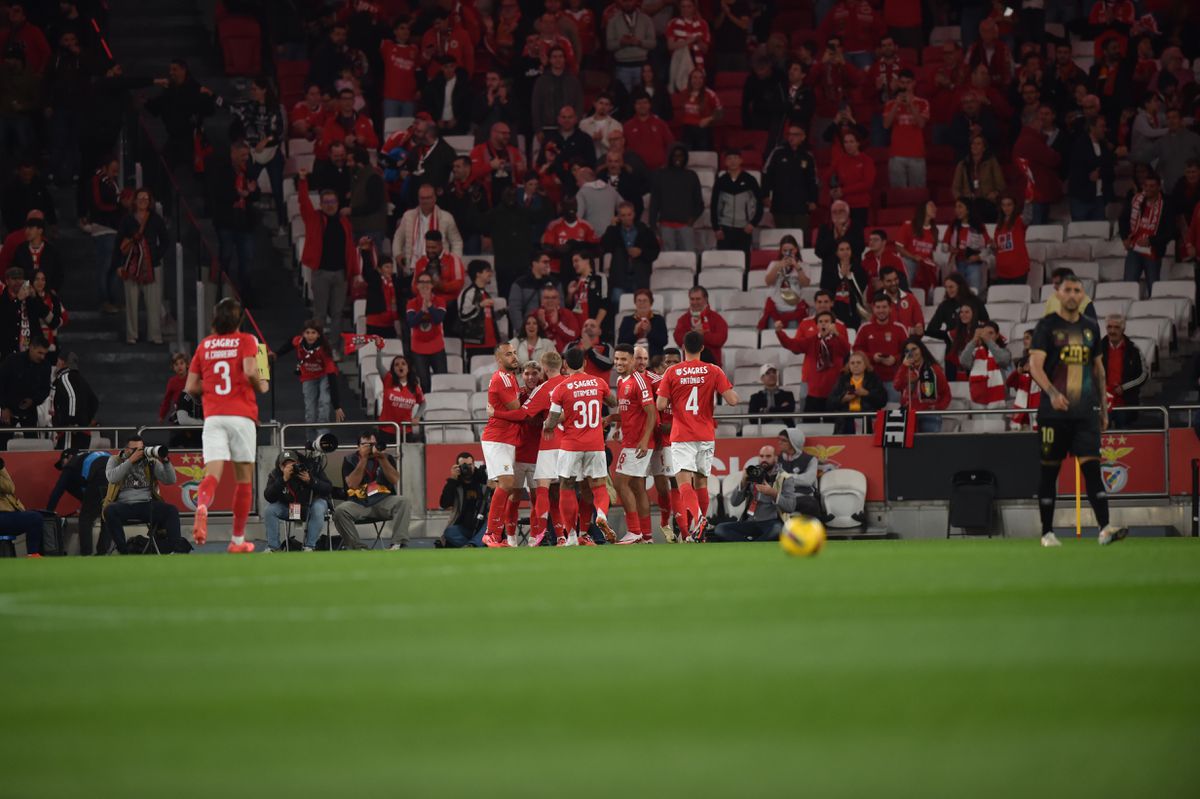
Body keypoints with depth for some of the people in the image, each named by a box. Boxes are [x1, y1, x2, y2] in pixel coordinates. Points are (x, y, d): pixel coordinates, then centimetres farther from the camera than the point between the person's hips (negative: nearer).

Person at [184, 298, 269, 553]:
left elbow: (191, 387, 10)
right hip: (241, 415, -2)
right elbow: (250, 371, -14)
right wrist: (262, 386, 6)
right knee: (244, 477, 10)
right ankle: (238, 539, 14)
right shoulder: (246, 341, 3)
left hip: (212, 416, 2)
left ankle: (202, 505, -44)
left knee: (213, 474, -10)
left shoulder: (204, 345, 13)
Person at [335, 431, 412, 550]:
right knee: (340, 511, -31)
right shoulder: (350, 461, 6)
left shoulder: (387, 458, 11)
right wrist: (363, 459, -11)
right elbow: (353, 484, -10)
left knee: (404, 501, -28)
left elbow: (395, 480, -4)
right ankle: (359, 548, -23)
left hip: (383, 501, 1)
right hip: (359, 504, -1)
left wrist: (382, 459, -13)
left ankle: (398, 543, -34)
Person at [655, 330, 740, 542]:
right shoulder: (713, 371, -1)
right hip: (706, 435, 2)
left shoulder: (672, 373, -2)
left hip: (681, 436, -2)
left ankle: (696, 517, -38)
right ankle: (700, 531, 22)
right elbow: (732, 401, -7)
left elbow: (661, 405, -5)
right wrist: (731, 391, 15)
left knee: (684, 481, -12)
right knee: (701, 481, 16)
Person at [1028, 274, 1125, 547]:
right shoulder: (1047, 326, -2)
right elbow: (1035, 365, -14)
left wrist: (1103, 407, 17)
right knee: (1049, 470, 3)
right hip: (1054, 411, -3)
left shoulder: (1090, 327, 14)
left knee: (1091, 465, -9)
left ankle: (1104, 527, -18)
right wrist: (1052, 392, -30)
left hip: (1086, 411, 3)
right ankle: (1047, 532, 11)